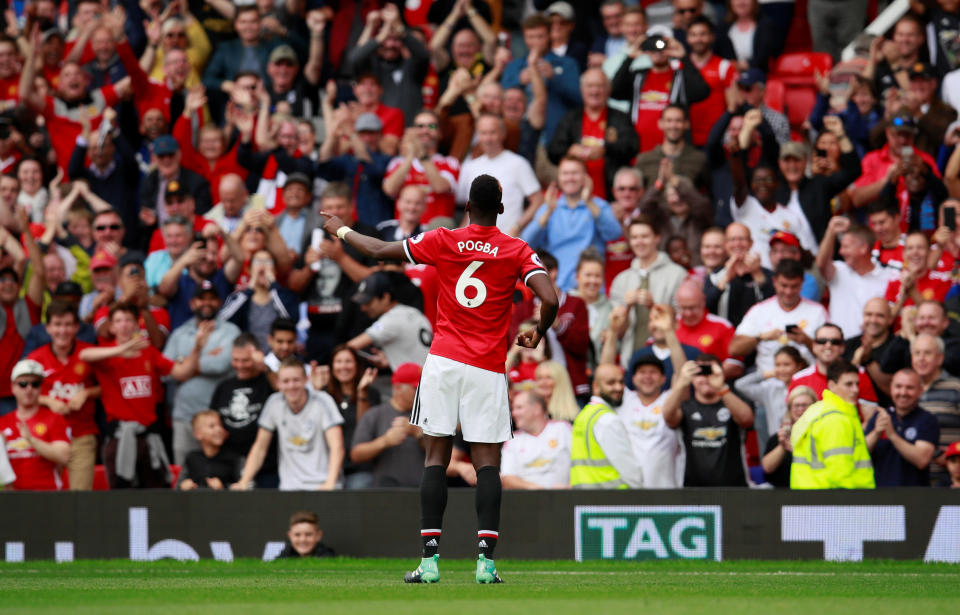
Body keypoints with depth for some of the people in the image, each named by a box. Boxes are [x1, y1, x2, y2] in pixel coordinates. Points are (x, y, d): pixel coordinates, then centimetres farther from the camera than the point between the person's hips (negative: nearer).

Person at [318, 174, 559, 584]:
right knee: (487, 462, 1)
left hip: (444, 361, 1)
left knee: (436, 457, 4)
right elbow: (550, 300, -12)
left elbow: (379, 251, 9)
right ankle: (486, 561, -11)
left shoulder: (444, 242, 1)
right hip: (488, 368, 0)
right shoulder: (517, 251, -1)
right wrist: (538, 334, 10)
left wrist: (340, 230, 27)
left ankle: (429, 559, -3)